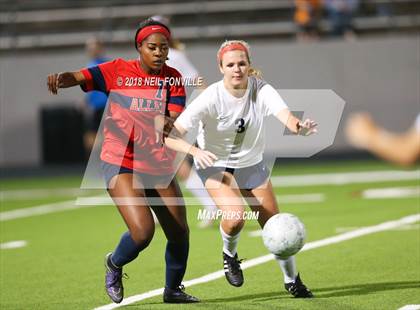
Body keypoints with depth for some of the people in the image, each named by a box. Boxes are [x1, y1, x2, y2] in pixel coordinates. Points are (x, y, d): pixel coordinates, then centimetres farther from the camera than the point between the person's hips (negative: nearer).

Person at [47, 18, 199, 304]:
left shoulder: (173, 78, 2)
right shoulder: (118, 71, -6)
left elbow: (176, 119, -9)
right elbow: (79, 77, -16)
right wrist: (61, 78, -39)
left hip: (160, 166, 4)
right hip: (121, 163, -4)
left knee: (180, 233, 7)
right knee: (143, 230, -20)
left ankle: (173, 289, 33)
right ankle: (114, 264, 13)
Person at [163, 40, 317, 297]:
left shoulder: (261, 90, -21)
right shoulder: (210, 99, -26)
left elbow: (285, 115, -40)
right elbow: (171, 135, -28)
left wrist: (298, 127, -63)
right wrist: (195, 150, -47)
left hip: (252, 165, 3)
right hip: (215, 164, -3)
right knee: (235, 216, -28)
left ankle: (293, 281, 30)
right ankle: (229, 254, 6)